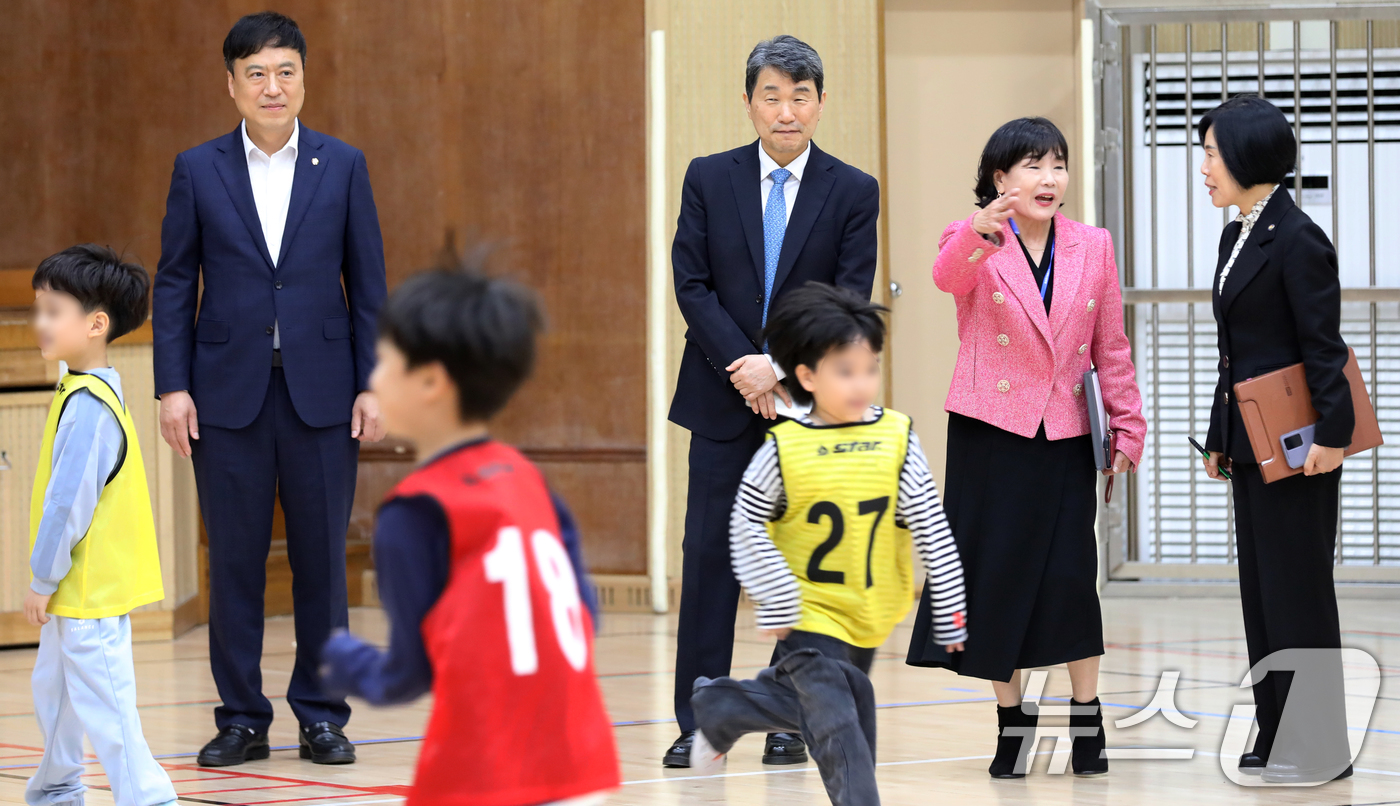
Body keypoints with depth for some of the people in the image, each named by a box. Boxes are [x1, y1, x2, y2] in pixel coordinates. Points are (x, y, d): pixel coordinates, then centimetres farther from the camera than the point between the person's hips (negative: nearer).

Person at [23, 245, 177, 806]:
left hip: (89, 588, -11)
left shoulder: (88, 406, -22)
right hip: (77, 586, 11)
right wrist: (48, 579, 20)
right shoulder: (83, 390, 10)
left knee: (101, 699, -7)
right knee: (53, 689, 23)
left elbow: (69, 501, -22)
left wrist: (42, 579, -16)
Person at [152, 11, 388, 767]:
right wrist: (172, 387, -4)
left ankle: (321, 717, 12)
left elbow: (367, 283, 5)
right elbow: (174, 284, 4)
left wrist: (372, 384, -2)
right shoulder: (198, 169, 3)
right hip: (229, 392, 0)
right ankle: (241, 718, 11)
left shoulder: (343, 166, 4)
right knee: (234, 559, 3)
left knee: (321, 556, 3)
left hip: (321, 391, 0)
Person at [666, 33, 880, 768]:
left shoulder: (852, 192, 1)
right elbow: (692, 284, -1)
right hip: (722, 399, 1)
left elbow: (849, 301, -5)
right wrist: (744, 368, -12)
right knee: (709, 558, -1)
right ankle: (698, 723, 2)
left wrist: (780, 366, -16)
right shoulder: (709, 179, 4)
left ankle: (789, 721, 9)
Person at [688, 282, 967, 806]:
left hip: (870, 618, 4)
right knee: (838, 723, -11)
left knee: (807, 702, 20)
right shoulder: (784, 448, -14)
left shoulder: (897, 438, -9)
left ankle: (718, 708, 43)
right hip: (810, 617, -4)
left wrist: (949, 609, -5)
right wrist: (776, 599, -11)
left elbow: (931, 529, -5)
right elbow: (747, 526, -5)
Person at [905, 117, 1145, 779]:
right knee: (995, 573, 3)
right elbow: (948, 276, -31)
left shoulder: (1092, 248, 4)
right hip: (990, 434, -2)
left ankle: (1086, 720, 10)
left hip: (1063, 437, 2)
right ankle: (1013, 718, 17)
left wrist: (1128, 426, 6)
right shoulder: (974, 243, -5)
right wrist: (982, 231, -52)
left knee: (1072, 576, -2)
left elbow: (1110, 347, 10)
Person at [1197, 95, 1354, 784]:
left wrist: (1331, 435, -23)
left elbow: (1323, 347, -18)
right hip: (1251, 443, 9)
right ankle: (1276, 734, 17)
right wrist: (1219, 438, 17)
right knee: (1260, 588, 11)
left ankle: (1322, 745, 3)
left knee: (1298, 590, -3)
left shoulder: (1297, 240, -14)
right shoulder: (1236, 239, 13)